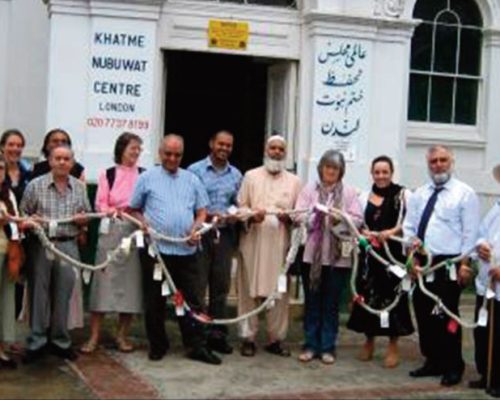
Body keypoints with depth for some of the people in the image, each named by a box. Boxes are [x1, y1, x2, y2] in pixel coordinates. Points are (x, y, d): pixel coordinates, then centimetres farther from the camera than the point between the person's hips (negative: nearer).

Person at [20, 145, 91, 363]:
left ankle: (60, 341, 18)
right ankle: (36, 342, 11)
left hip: (68, 246, 2)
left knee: (63, 295, 6)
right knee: (39, 294, 2)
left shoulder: (80, 187, 10)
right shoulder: (35, 185, 1)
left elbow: (87, 216, 17)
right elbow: (22, 213, 3)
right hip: (41, 245, -2)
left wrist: (83, 219, -5)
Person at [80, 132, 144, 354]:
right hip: (111, 230, -1)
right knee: (104, 279, -3)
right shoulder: (108, 174, 6)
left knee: (131, 280, 3)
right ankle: (94, 336, 3)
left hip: (136, 231, 1)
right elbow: (100, 205, 2)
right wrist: (114, 211, -17)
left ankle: (122, 335, 15)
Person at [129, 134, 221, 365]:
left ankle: (197, 346, 8)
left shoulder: (192, 180, 13)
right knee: (155, 301, 6)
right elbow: (135, 210, 8)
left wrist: (196, 229, -4)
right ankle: (157, 345, 19)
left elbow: (201, 211, 14)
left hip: (186, 250, 2)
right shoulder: (147, 178, 6)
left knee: (192, 299, 2)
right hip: (155, 249, -2)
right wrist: (144, 224, -10)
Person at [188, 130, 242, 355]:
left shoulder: (236, 175, 13)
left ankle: (217, 334, 16)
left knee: (221, 286, 8)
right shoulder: (195, 170, -1)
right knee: (197, 286, -1)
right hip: (201, 233, -4)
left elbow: (238, 204, 16)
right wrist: (207, 215, -16)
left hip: (225, 234, 4)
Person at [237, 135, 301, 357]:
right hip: (253, 241, -1)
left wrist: (289, 217, -12)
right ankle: (248, 338, 7)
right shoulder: (251, 176, 9)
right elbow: (241, 206, 4)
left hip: (280, 243, 1)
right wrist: (251, 215, -17)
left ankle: (276, 339, 11)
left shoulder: (294, 181, 13)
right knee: (249, 290, -1)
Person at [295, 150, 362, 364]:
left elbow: (358, 219, -1)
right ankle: (310, 344, 15)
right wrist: (315, 216, -21)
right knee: (312, 301, 6)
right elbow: (298, 215, -3)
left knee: (332, 303, 5)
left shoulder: (349, 192, 5)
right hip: (312, 253, 1)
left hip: (338, 256, 0)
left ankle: (328, 347, 14)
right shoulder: (309, 189, 6)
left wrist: (340, 220, -18)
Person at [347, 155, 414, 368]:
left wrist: (392, 232, -23)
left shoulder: (403, 194, 0)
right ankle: (369, 341, 23)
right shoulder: (365, 197, 13)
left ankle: (393, 346, 10)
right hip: (370, 253, 4)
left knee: (392, 295, -1)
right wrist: (365, 233, -9)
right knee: (368, 295, 6)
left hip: (394, 253, -3)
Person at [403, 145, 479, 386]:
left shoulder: (464, 193, -3)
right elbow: (409, 227, 13)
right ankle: (433, 362, 26)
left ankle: (453, 367, 13)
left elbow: (470, 233, -6)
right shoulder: (419, 194, 13)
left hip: (448, 264, -5)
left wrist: (464, 264, -11)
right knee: (424, 314, 11)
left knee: (447, 317, -2)